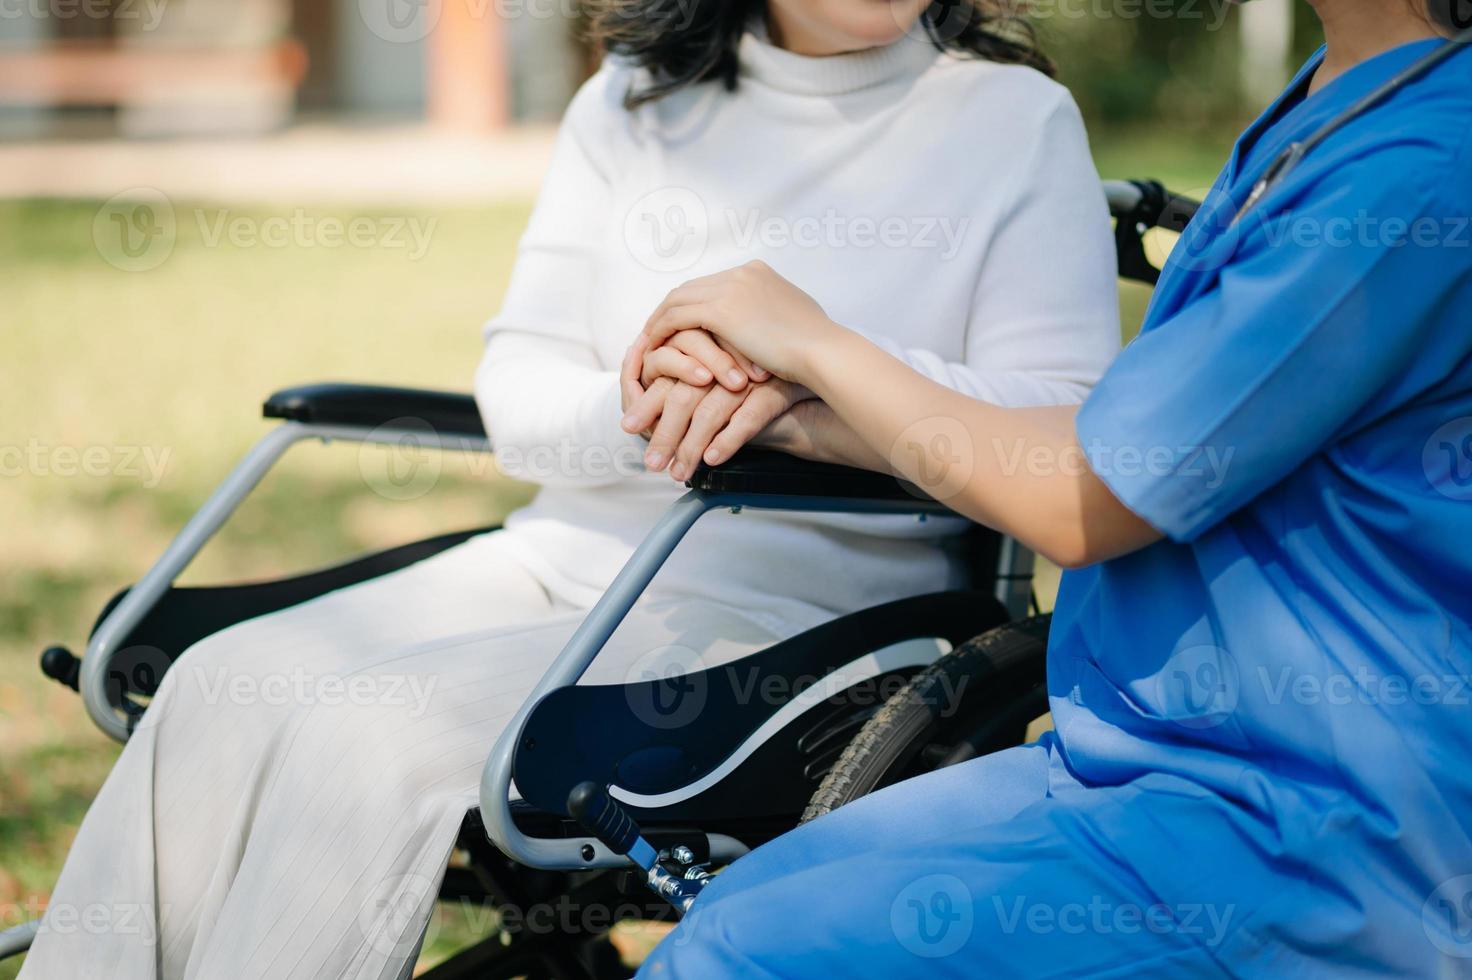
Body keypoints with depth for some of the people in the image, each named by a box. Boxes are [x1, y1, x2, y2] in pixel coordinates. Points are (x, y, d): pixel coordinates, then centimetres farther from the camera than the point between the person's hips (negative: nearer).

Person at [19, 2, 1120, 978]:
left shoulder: (1020, 120, 2)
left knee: (370, 731, -26)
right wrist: (633, 410, -15)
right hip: (566, 551, 5)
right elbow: (517, 389, 8)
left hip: (799, 597, -5)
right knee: (223, 690, -18)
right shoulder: (630, 105, 14)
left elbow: (1063, 429, -9)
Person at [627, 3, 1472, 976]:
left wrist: (817, 345, -2)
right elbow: (1130, 436, 12)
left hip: (1297, 833, -9)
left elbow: (1087, 504, -16)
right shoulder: (1333, 105, 9)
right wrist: (803, 418, 4)